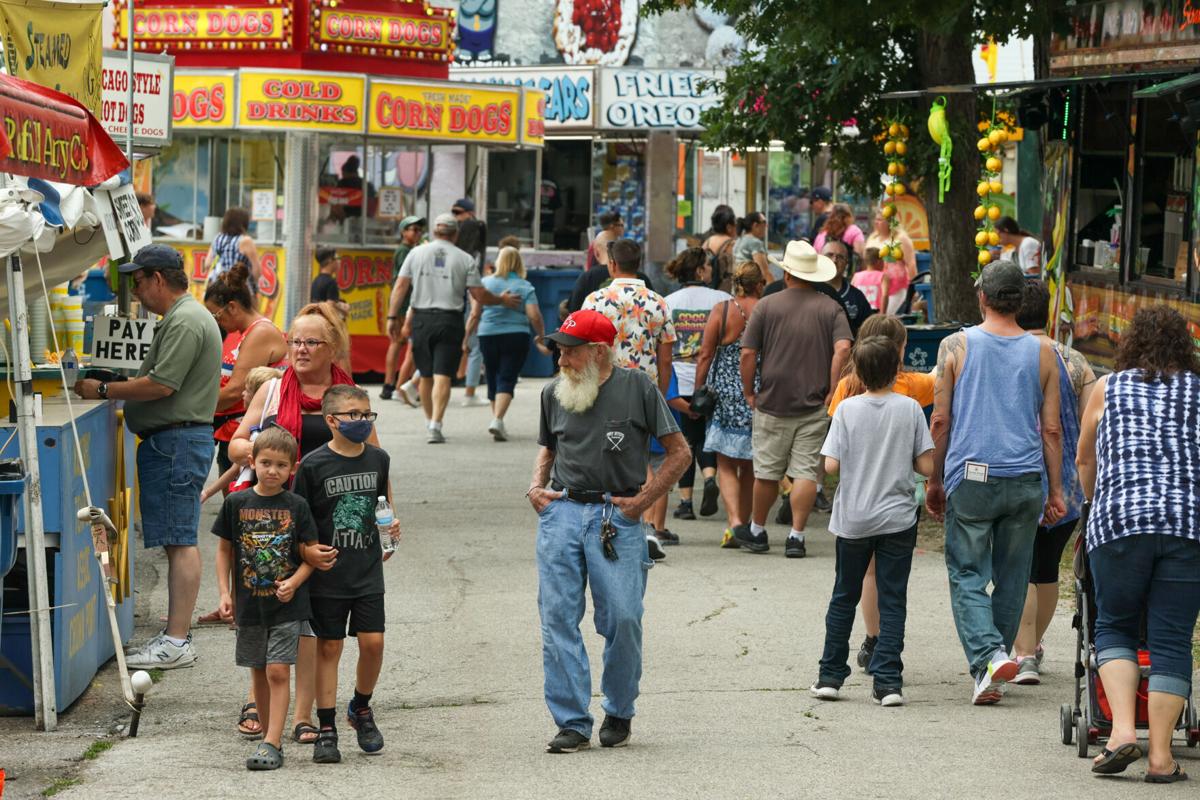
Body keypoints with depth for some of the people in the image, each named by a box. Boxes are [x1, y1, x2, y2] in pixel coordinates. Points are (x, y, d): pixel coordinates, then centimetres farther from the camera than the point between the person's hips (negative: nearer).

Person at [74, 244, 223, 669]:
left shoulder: (185, 322, -15)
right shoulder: (182, 317, 21)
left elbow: (161, 386, -21)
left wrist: (104, 391, -12)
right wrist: (111, 387, 15)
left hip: (178, 440, -11)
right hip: (171, 440, 11)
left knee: (179, 541, -11)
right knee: (178, 541, 11)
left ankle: (177, 642, -12)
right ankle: (175, 634, 13)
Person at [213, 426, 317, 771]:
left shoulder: (296, 507, -3)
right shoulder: (237, 503, 1)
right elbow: (224, 550, 8)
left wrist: (294, 583, -17)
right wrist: (225, 594, 1)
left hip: (287, 604, -3)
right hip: (250, 603, 3)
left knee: (278, 671, -10)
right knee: (260, 673, 11)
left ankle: (272, 743, -12)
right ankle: (269, 737, 22)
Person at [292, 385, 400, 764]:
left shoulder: (377, 459, 5)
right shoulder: (313, 465, -8)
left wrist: (391, 527, 3)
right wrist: (309, 552, -19)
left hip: (368, 572, 3)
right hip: (327, 573, -3)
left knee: (373, 642, -3)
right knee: (329, 647, 2)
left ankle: (361, 708, 23)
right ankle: (326, 730, 9)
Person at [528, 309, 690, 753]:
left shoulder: (636, 387, 0)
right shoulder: (554, 393, 11)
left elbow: (679, 452, 4)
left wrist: (644, 499, -3)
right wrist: (537, 487, 9)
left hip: (616, 517, -3)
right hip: (560, 513, 3)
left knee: (622, 619, -6)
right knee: (558, 618, -3)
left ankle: (619, 713, 15)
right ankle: (572, 722, 2)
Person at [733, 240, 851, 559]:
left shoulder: (768, 305, -1)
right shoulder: (830, 308, 1)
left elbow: (748, 353, -4)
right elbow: (843, 348, -13)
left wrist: (749, 392, 6)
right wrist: (831, 391, -7)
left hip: (773, 403, 0)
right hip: (814, 406, 0)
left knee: (767, 472, 11)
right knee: (806, 471, 1)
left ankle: (757, 531, 25)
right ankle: (796, 536, -5)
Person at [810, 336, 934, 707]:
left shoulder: (847, 409, -6)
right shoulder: (910, 409, -6)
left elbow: (831, 465, -10)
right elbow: (927, 466, -7)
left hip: (853, 520, 1)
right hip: (898, 518, -1)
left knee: (844, 597, 15)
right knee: (892, 601, 3)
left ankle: (831, 676, 19)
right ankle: (888, 681, -4)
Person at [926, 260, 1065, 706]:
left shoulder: (956, 347, -2)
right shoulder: (1042, 354, 3)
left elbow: (940, 421, -1)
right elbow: (1052, 430, 4)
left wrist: (935, 481, 9)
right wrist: (1056, 492, 10)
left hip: (971, 477, -2)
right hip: (1025, 481, 2)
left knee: (967, 574, 3)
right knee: (1011, 578, 13)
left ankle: (988, 654, -18)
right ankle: (994, 668, 19)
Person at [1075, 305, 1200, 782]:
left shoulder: (1108, 389, 15)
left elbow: (1085, 461, 28)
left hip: (1119, 521, 0)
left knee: (1115, 626, 14)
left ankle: (1122, 730, -3)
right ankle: (1161, 756, 1)